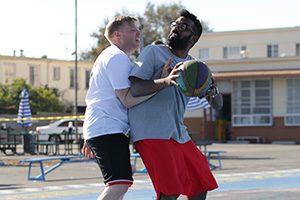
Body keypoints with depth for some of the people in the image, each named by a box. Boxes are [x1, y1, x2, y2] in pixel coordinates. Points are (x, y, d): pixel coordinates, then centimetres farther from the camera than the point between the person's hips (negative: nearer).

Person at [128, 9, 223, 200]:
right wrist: (166, 82, -32)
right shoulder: (153, 52, 0)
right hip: (152, 133, -7)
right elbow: (134, 88, -15)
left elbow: (218, 104, 9)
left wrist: (214, 92, -16)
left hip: (179, 134, 7)